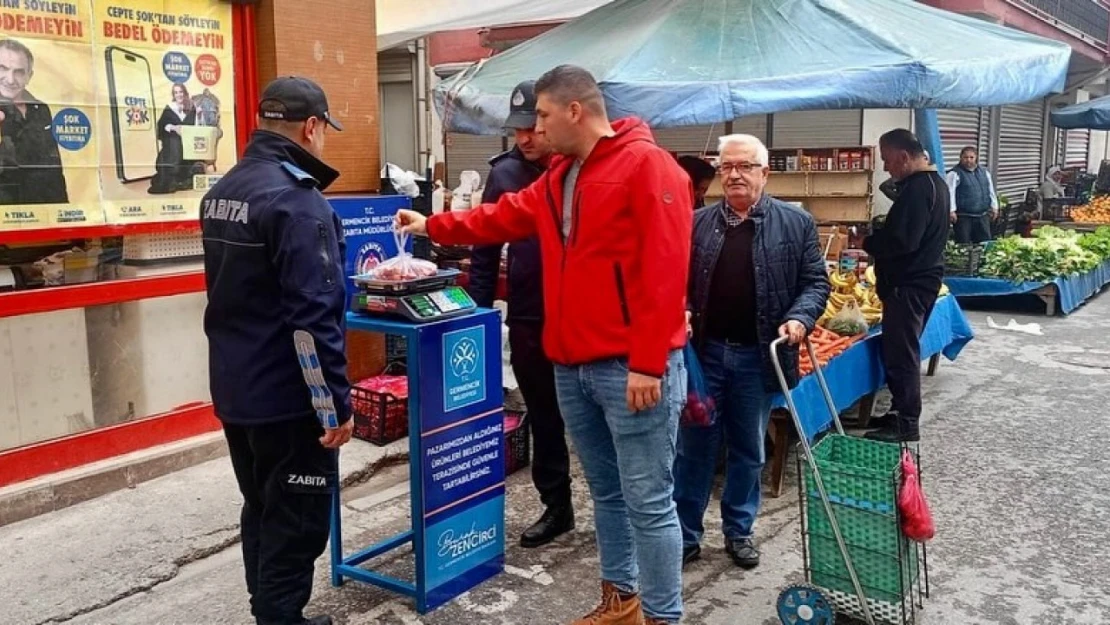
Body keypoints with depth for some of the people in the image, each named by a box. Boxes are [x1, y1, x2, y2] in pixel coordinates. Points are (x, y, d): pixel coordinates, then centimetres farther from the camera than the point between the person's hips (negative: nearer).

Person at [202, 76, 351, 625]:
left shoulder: (221, 192, 9)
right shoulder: (296, 199, -20)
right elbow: (313, 317, -24)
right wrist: (335, 403, -19)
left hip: (234, 389, 9)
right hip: (286, 397, -9)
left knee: (262, 512, 20)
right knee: (295, 524, 3)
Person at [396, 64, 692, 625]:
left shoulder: (647, 164, -11)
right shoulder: (558, 177, 16)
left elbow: (663, 271, -18)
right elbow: (504, 217, 29)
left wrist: (648, 363, -20)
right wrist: (432, 226, 28)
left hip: (630, 368, -8)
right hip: (572, 366, 8)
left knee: (648, 502, -1)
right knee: (605, 492, 18)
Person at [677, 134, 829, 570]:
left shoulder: (796, 224, 1)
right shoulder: (697, 223, 4)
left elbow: (815, 282, 2)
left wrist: (799, 318, -14)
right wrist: (680, 311, -10)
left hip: (758, 357, 0)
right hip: (703, 352, 1)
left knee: (749, 451, 13)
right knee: (693, 447, 7)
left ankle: (739, 531, 29)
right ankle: (685, 535, 19)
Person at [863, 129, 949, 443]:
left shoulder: (917, 188, -19)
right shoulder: (934, 182, 15)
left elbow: (902, 241, -25)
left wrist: (867, 242, -11)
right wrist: (878, 235, 7)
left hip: (908, 284, -11)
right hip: (922, 278, 11)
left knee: (900, 353, -4)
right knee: (902, 350, 17)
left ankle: (906, 424, 3)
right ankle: (901, 413, 27)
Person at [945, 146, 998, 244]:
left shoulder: (984, 172, 12)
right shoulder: (955, 173, -9)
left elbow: (991, 190, 20)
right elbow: (949, 192, -15)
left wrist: (994, 207, 16)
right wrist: (951, 211, -23)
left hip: (982, 215, 6)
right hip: (963, 216, -6)